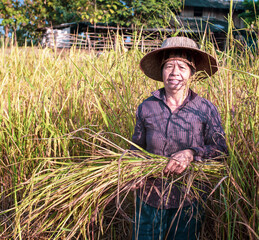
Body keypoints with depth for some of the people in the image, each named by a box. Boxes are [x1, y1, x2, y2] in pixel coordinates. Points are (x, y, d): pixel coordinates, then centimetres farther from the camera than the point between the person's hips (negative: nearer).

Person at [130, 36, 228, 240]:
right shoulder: (146, 108, 0)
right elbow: (137, 147, 9)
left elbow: (220, 150, -8)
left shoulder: (206, 110, -5)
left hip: (189, 202, -1)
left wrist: (192, 153, -26)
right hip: (150, 198, 1)